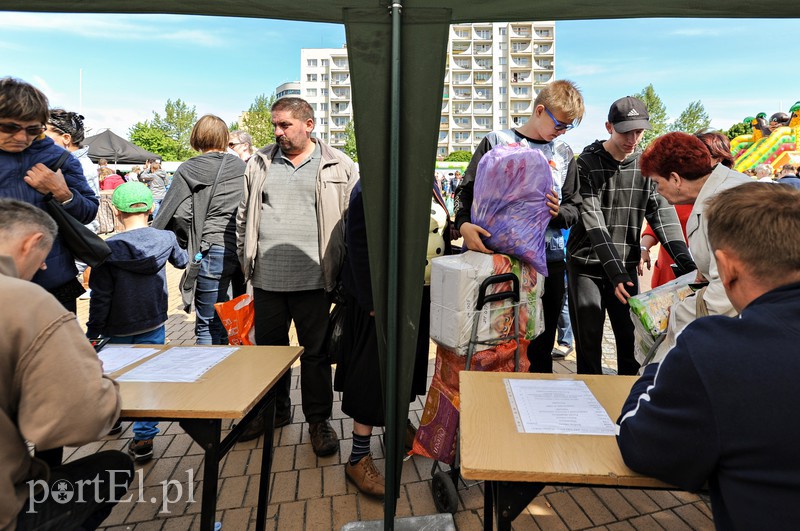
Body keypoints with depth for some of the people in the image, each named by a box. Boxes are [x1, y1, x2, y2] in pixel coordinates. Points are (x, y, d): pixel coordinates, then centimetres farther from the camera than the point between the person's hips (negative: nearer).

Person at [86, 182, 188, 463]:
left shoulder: (108, 248, -16)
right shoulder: (165, 239, -9)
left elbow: (100, 298, -12)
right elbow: (182, 261, 14)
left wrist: (92, 333, -1)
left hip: (118, 329, -1)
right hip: (154, 324, 1)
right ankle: (144, 438, 7)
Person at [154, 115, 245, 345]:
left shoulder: (188, 170, -1)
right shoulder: (242, 167, 10)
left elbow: (180, 214, -9)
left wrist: (190, 242, 5)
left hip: (212, 251, -4)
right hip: (243, 250, 4)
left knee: (208, 326, 4)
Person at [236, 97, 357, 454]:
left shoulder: (338, 166, 0)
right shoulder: (260, 163, 10)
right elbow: (244, 216, 15)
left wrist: (343, 271, -3)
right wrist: (246, 262, 11)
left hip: (313, 279, -3)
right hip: (267, 279, 4)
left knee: (316, 352, 7)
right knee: (269, 348, 17)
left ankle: (319, 420, 25)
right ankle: (275, 409, 37)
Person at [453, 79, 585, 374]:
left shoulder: (564, 154, 14)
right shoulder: (496, 141, 3)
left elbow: (574, 208, 15)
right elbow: (465, 191, 1)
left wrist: (559, 213, -9)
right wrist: (464, 225, -18)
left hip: (548, 258, 3)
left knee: (540, 347, 8)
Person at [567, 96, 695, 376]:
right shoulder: (587, 164, -8)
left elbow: (662, 212, -3)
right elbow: (594, 224, -16)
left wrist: (685, 261, -18)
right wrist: (615, 271, -26)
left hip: (627, 266, 4)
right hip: (587, 266, -3)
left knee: (632, 340, 7)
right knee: (589, 342, 0)